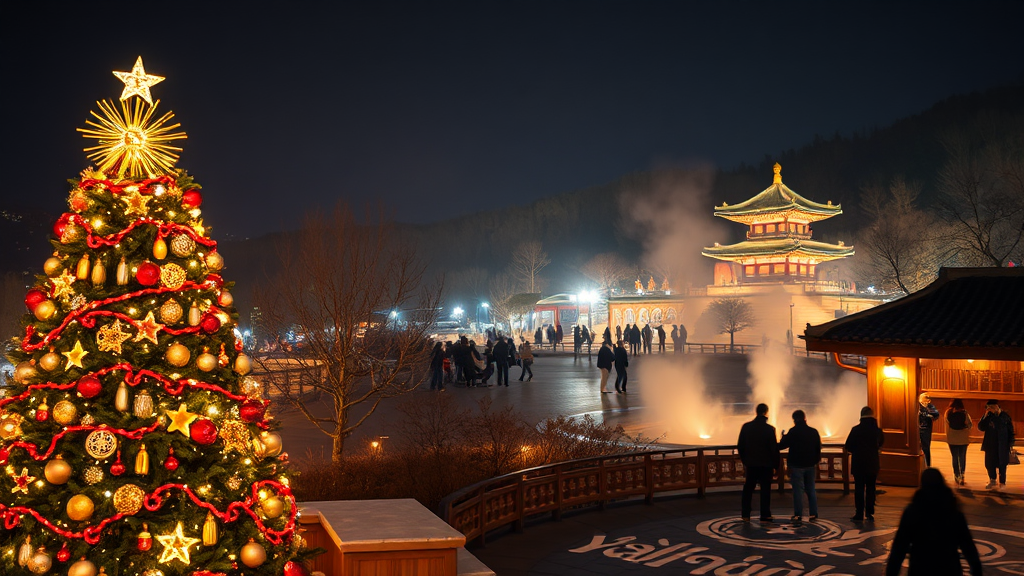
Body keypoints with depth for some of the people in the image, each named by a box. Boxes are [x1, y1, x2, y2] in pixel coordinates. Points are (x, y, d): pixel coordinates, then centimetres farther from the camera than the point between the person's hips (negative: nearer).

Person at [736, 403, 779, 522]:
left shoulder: (746, 427, -2)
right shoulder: (770, 429, -11)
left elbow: (740, 446, 4)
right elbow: (774, 449, -9)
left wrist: (744, 461, 15)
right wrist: (775, 466, 0)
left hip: (751, 463, 3)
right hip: (766, 464, -3)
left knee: (748, 489, 12)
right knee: (765, 489, 5)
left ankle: (745, 515, 13)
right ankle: (765, 516, 8)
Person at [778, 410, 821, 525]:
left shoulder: (793, 432, -12)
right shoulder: (814, 432, 5)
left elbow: (782, 445, -11)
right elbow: (818, 448, 11)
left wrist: (783, 436, 9)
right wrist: (816, 461, 22)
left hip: (797, 465, -5)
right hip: (810, 465, 5)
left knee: (798, 490, -3)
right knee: (811, 490, 13)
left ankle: (798, 516, -6)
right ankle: (813, 514, 15)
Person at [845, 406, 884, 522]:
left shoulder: (856, 429, -12)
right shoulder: (877, 430, -3)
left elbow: (848, 447, -8)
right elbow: (881, 444, 13)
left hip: (858, 464, -2)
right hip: (873, 464, 3)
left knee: (859, 489, 3)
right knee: (870, 488, 11)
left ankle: (859, 514, 4)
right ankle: (870, 513, 13)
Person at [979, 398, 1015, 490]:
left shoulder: (1005, 416, -3)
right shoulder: (988, 416, 0)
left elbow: (1011, 431, 2)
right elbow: (981, 427, -9)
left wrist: (1010, 444, -2)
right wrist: (986, 416, -17)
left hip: (1002, 445, -1)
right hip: (990, 445, 2)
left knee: (1002, 464, 7)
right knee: (989, 463, 5)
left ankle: (1002, 482, 19)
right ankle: (992, 480, 23)